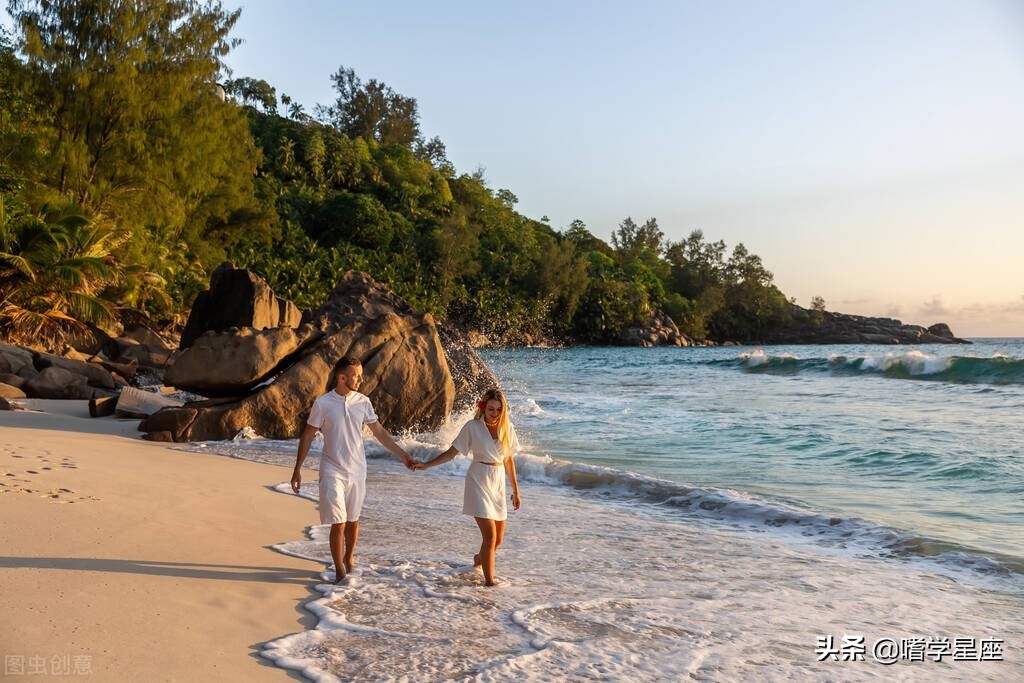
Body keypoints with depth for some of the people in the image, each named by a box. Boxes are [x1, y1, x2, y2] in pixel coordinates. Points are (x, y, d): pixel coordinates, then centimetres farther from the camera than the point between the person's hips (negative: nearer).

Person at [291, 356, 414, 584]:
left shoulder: (363, 402, -1)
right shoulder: (322, 403, -10)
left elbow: (379, 432, 7)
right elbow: (307, 436, -2)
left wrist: (403, 455, 5)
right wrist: (297, 469, -2)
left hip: (356, 471, 3)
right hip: (332, 471, -3)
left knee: (352, 521, 14)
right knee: (338, 524, -6)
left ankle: (348, 560, 35)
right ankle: (339, 571, 8)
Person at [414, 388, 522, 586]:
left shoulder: (507, 427, 4)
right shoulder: (473, 427, -7)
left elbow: (508, 460, 10)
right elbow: (452, 452, -2)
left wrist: (516, 491, 12)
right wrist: (426, 465, -9)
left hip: (498, 482, 5)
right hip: (478, 481, -5)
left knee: (498, 538, 10)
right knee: (490, 535, -13)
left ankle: (479, 559, 41)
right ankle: (489, 581, -1)